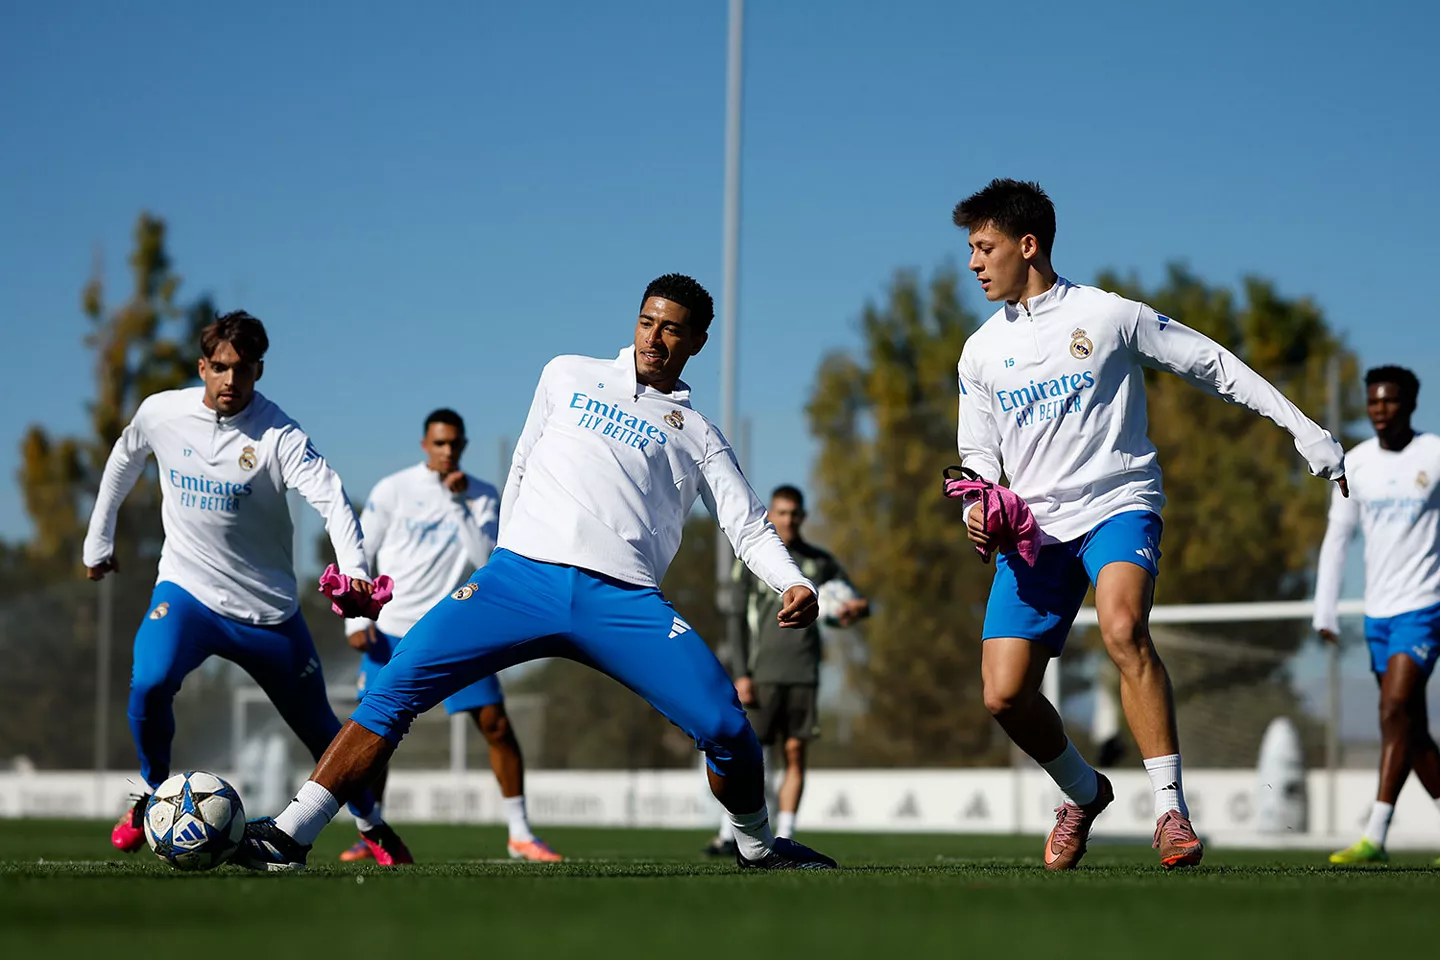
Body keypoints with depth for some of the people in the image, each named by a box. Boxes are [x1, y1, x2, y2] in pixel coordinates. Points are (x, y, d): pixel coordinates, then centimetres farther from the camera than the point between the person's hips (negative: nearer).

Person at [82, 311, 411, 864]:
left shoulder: (278, 435, -16)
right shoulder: (161, 414, -6)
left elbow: (330, 497, -30)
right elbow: (123, 462, 15)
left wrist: (354, 569, -47)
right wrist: (98, 540, 21)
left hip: (267, 610, -1)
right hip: (187, 589, 1)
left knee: (318, 726, 6)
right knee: (149, 684, -27)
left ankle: (371, 825, 29)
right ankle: (153, 795, -1)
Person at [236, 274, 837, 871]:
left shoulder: (698, 436, 18)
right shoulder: (568, 376, 20)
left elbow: (750, 529, 13)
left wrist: (795, 584, -6)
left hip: (625, 600, 0)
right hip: (522, 575, 0)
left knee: (725, 727, -16)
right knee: (394, 691, -16)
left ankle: (758, 846, 14)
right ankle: (290, 835, -11)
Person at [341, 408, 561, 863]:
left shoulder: (484, 497, 2)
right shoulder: (392, 491, -1)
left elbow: (485, 558, -11)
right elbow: (359, 556, 3)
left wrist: (460, 503, -16)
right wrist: (357, 620, -5)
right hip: (393, 631, 0)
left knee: (495, 724, -7)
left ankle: (520, 834, 2)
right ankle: (370, 835, 10)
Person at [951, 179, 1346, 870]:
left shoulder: (1108, 315, -2)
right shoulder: (981, 352, 11)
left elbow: (1214, 366, 5)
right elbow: (980, 456, 19)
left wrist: (1302, 428, 2)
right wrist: (978, 508, -4)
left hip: (1118, 504, -4)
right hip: (1033, 527, 4)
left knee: (1123, 626, -35)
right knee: (1004, 694, -9)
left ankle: (1171, 809, -29)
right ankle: (1082, 793, 20)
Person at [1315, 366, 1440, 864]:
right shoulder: (1356, 462, 7)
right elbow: (1336, 538, 11)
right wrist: (1325, 612, 5)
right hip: (1378, 610, 5)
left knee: (1395, 713, -16)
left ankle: (1375, 836, -18)